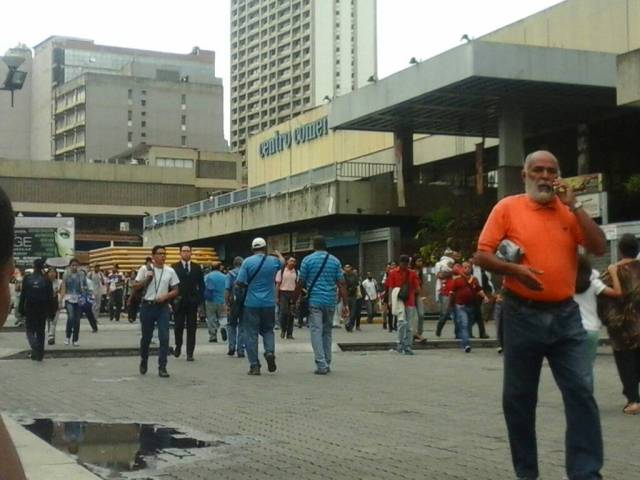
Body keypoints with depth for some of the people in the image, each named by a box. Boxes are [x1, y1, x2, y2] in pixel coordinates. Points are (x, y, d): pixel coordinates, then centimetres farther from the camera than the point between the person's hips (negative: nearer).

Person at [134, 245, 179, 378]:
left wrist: (166, 296, -12)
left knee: (164, 337, -9)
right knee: (146, 337, 11)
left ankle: (162, 367, -5)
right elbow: (135, 287, 2)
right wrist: (146, 279, -13)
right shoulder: (145, 269, 0)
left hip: (163, 307, 1)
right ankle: (144, 361, 34)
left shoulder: (170, 271, 3)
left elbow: (175, 291, 6)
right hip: (147, 306, 0)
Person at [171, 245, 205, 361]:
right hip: (179, 302, -1)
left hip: (192, 302, 1)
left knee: (191, 328, 0)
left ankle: (190, 353, 3)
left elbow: (201, 285, 8)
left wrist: (200, 299, -2)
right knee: (178, 326, 2)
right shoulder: (174, 267, 2)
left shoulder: (197, 267, 8)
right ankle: (178, 345, 28)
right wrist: (172, 300, -7)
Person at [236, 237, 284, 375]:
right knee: (268, 330, 18)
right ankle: (270, 351, -9)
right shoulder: (273, 261, 1)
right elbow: (282, 262, 25)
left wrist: (248, 287, 9)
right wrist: (278, 254, 47)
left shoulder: (248, 261, -8)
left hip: (251, 303, -2)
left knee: (251, 333, 4)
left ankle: (254, 366, 3)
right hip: (269, 303, 2)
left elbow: (240, 282, -12)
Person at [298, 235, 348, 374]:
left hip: (314, 301, -3)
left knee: (316, 331, -4)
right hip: (330, 301, 3)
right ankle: (327, 364, 18)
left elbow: (301, 283, -2)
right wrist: (345, 304, 3)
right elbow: (341, 284, 2)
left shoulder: (308, 260, -1)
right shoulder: (335, 261, 6)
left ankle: (321, 365, -13)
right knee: (327, 332, 15)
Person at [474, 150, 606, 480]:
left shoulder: (569, 210, 7)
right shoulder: (508, 207, 0)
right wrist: (514, 269, -20)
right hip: (522, 315, -1)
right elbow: (482, 255, -3)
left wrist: (573, 205, -8)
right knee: (518, 397, 7)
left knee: (581, 392, -6)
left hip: (566, 316, 2)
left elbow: (599, 248, -5)